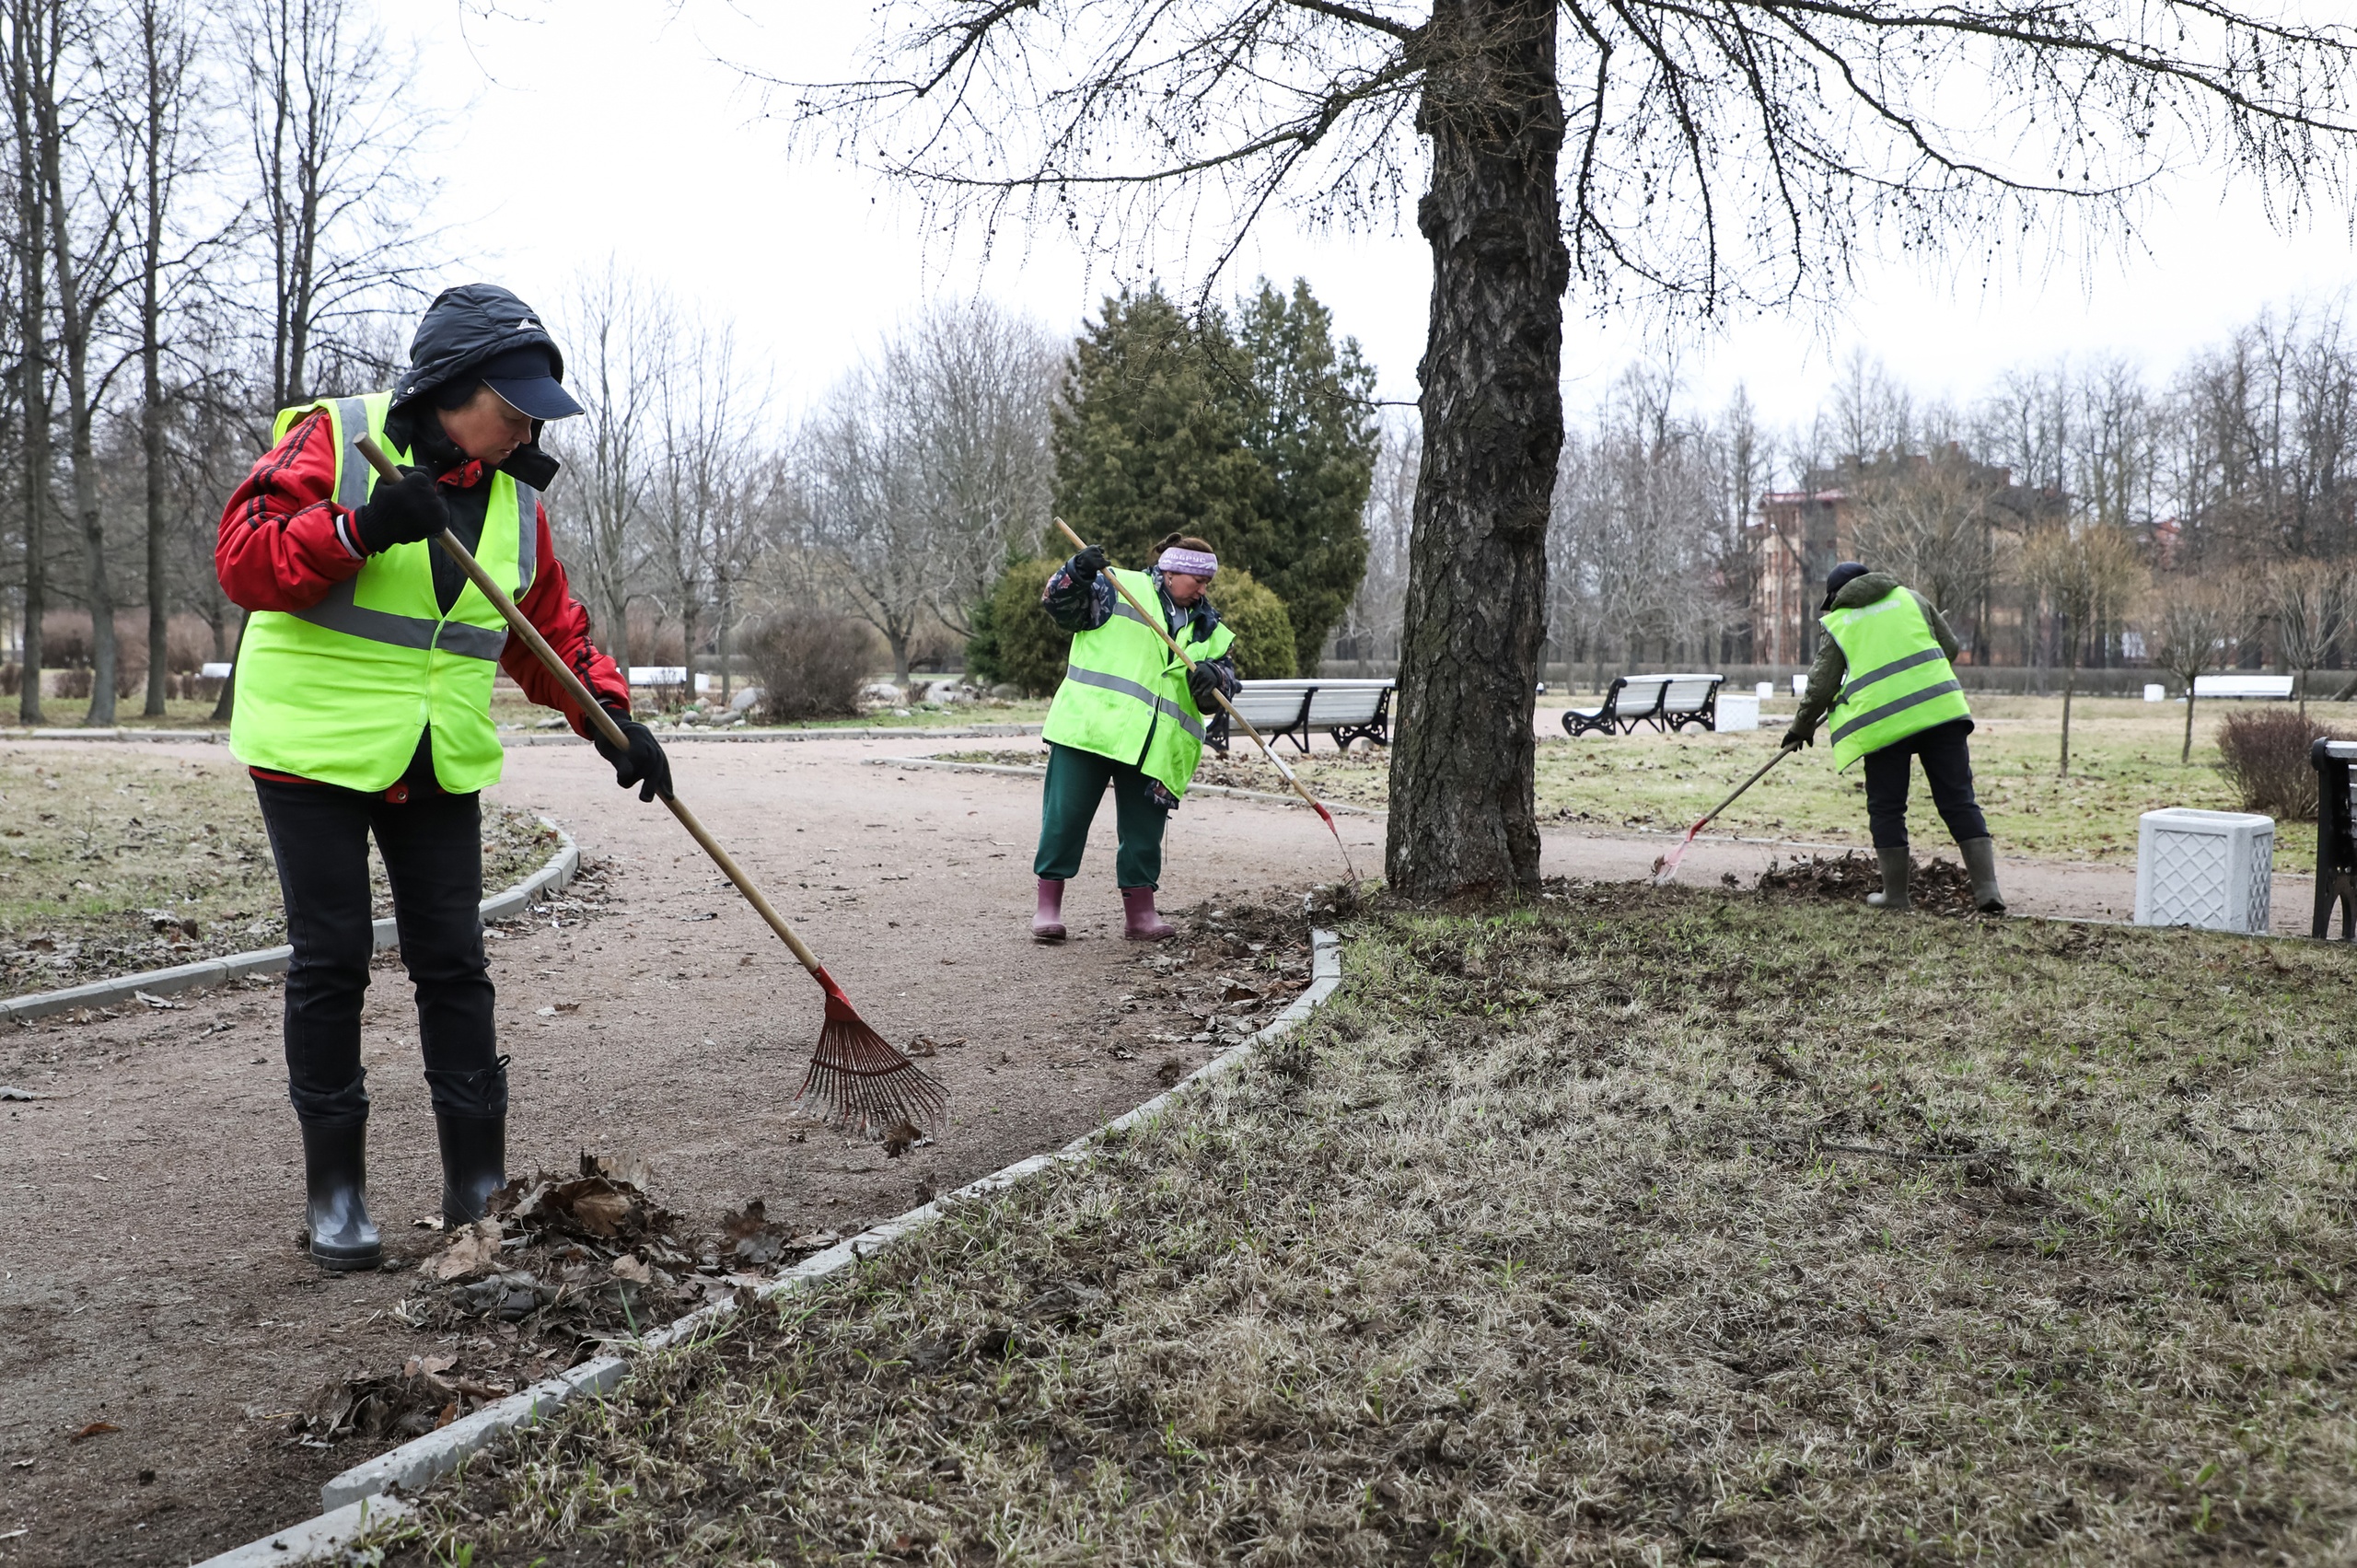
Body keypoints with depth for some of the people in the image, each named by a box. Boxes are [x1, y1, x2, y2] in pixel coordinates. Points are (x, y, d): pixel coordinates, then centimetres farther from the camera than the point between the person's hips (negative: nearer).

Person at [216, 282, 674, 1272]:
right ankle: (333, 1191, 13)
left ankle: (478, 1183, 14)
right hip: (315, 750, -4)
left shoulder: (514, 498, 8)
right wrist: (359, 528, -29)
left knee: (454, 965, 5)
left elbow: (553, 631, 11)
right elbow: (242, 561, -14)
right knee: (331, 964, 0)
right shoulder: (332, 439, -7)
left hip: (442, 765, 5)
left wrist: (613, 718, -3)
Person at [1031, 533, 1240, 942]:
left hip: (1155, 750, 4)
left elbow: (1226, 675, 12)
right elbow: (1060, 604, -3)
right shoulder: (1118, 587, 2)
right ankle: (1048, 904, 9)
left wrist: (1213, 678, -10)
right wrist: (1078, 574, -22)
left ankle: (1140, 912, 17)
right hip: (1089, 727, -4)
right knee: (1065, 816, -1)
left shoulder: (1207, 628, 17)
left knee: (1144, 831, 6)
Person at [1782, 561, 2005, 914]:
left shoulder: (1838, 624, 12)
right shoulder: (1912, 598, 18)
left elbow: (1821, 686, 12)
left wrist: (1802, 727, 27)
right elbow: (1949, 646, 20)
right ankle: (1987, 889, -1)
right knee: (1959, 802, 4)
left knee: (1886, 809, 10)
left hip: (1882, 721, -2)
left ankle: (1895, 893, 12)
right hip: (1940, 709, 2)